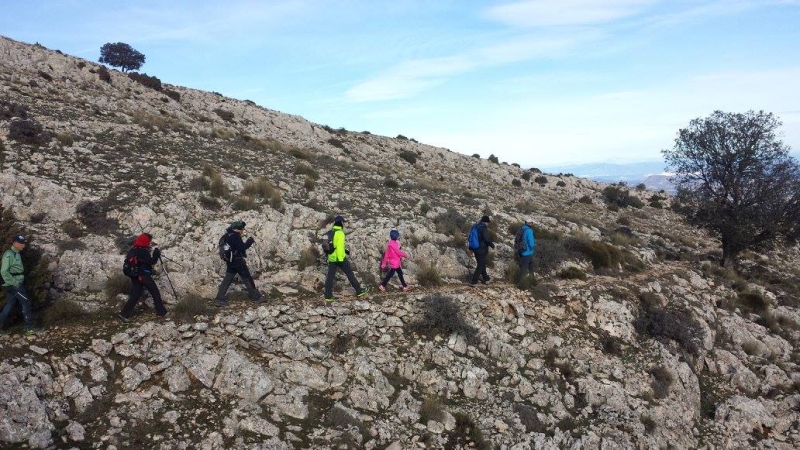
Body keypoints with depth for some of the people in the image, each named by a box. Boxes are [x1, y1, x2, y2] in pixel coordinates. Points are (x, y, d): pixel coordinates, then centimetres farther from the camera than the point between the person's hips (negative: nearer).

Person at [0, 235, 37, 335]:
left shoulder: (16, 254, 14)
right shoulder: (9, 254, -14)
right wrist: (14, 283, -20)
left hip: (16, 283, 9)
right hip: (13, 284, -9)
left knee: (10, 305, 13)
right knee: (26, 301, -8)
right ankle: (29, 328, -6)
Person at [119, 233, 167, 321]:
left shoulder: (131, 250, 9)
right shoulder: (143, 251, -15)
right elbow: (151, 262, -18)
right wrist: (156, 255, -4)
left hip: (134, 276, 7)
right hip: (144, 276, -7)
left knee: (135, 295, 11)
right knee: (155, 293, 5)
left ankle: (124, 314, 3)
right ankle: (161, 312, 9)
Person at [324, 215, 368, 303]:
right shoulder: (340, 233, -16)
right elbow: (340, 247, -22)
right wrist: (340, 260, -21)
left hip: (331, 258, 7)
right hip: (340, 258, -7)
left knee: (330, 276, 6)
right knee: (350, 273, 6)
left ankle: (328, 296, 4)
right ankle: (359, 290, 17)